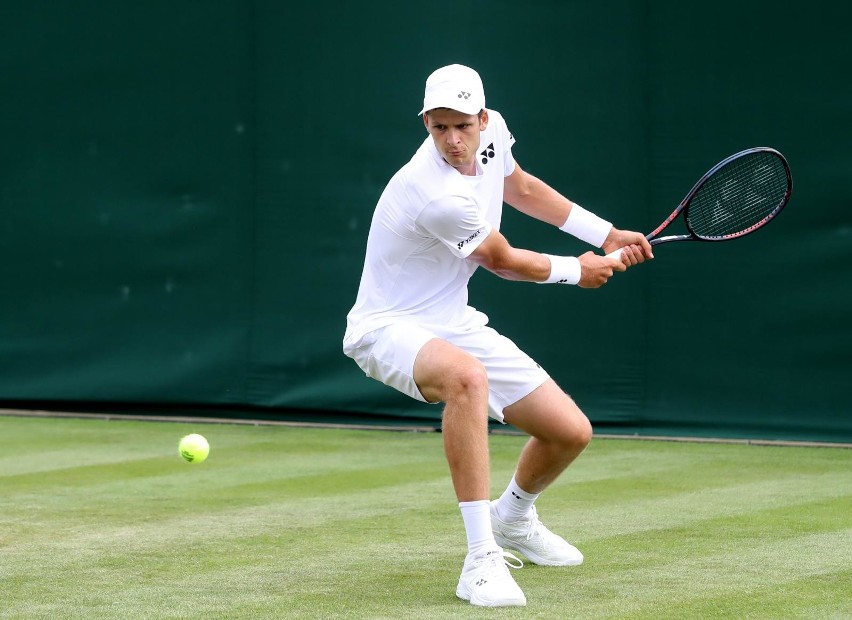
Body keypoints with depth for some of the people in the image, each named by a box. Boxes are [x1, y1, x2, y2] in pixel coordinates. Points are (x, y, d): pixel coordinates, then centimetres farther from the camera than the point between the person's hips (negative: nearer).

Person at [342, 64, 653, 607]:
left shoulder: (492, 129, -7)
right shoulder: (438, 196, -31)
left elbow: (521, 188, 17)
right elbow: (504, 262, -12)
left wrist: (605, 235, 15)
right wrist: (578, 270, 5)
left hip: (452, 320, 9)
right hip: (389, 328, -8)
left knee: (571, 432, 5)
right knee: (468, 377, -43)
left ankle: (514, 520, 40)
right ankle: (482, 558, -38)